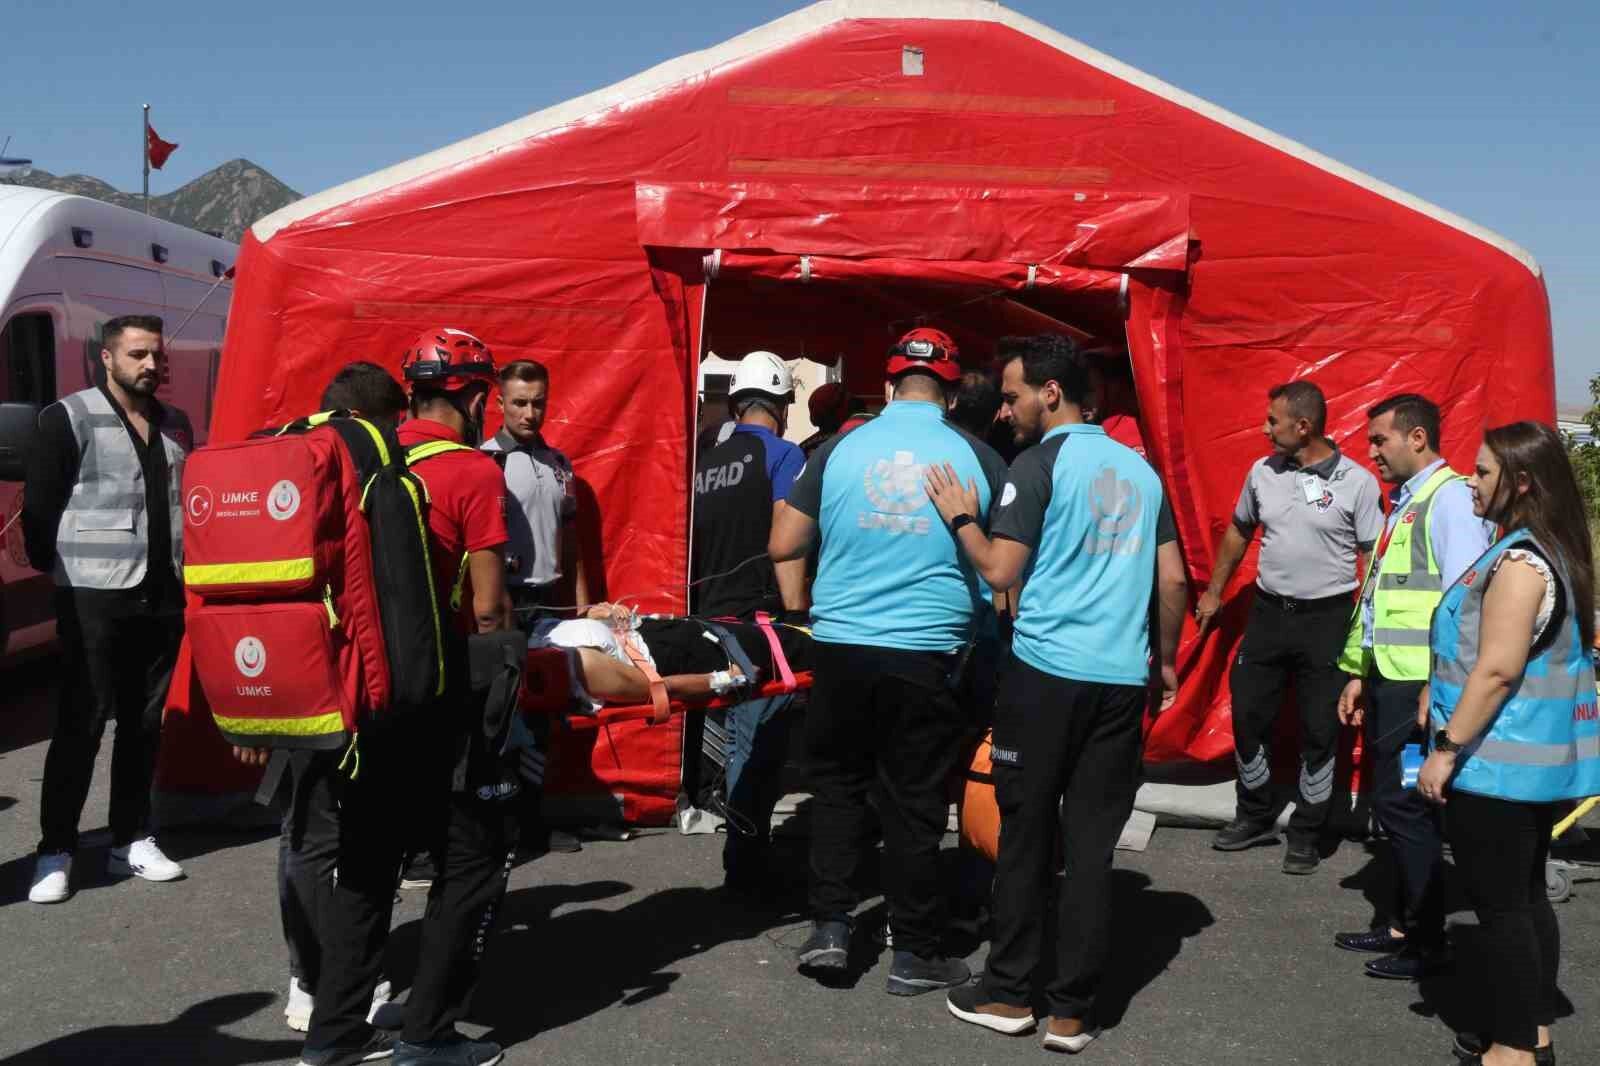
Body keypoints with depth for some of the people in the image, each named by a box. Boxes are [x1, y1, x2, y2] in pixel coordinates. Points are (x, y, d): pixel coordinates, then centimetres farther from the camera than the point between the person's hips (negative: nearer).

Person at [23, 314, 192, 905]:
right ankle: (55, 851, 8)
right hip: (94, 599, -5)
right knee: (82, 724, -2)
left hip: (163, 597, 6)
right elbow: (39, 505, -5)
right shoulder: (70, 418, -5)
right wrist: (57, 571, -2)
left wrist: (182, 571, 12)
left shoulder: (176, 425, 13)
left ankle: (132, 840, 21)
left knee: (144, 724, 11)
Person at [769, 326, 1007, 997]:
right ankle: (915, 954, 18)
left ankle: (829, 928, 16)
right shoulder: (978, 459, -3)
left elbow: (783, 546, 2)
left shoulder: (838, 450, -1)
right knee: (914, 803, 8)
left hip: (841, 647, 1)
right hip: (928, 654, -1)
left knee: (837, 785, 18)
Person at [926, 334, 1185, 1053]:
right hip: (1121, 678, 5)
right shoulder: (1139, 469, 12)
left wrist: (960, 518, 4)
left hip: (1045, 673, -5)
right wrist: (1165, 658, 22)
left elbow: (1000, 572, -12)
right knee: (1091, 845, 6)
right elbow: (1174, 579, 12)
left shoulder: (1039, 463, -6)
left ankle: (1007, 993, 16)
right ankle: (1072, 1011, 10)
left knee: (1026, 835, 7)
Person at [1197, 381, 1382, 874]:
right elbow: (1238, 532, 18)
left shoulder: (1357, 482, -10)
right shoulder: (1263, 472, 3)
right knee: (1248, 717, 8)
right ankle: (1255, 818, 27)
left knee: (1318, 731, 5)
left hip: (1326, 619, -4)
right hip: (1268, 612, 4)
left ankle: (1306, 834, 19)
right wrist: (1214, 592, 20)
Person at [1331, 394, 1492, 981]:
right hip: (1388, 678, 9)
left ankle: (1426, 942, 10)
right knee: (1393, 804, 14)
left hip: (1419, 683, -9)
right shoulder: (1403, 503, 17)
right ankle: (1403, 923, 26)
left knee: (1404, 804, -3)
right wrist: (1358, 673, 20)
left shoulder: (1449, 499, -12)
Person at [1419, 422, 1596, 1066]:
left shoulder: (1519, 561, -20)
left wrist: (1446, 749, -20)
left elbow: (1497, 670, -25)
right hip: (1536, 760, 10)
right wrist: (1440, 687, 20)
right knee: (1526, 895, 17)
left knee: (1499, 905, 0)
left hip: (1500, 763, -10)